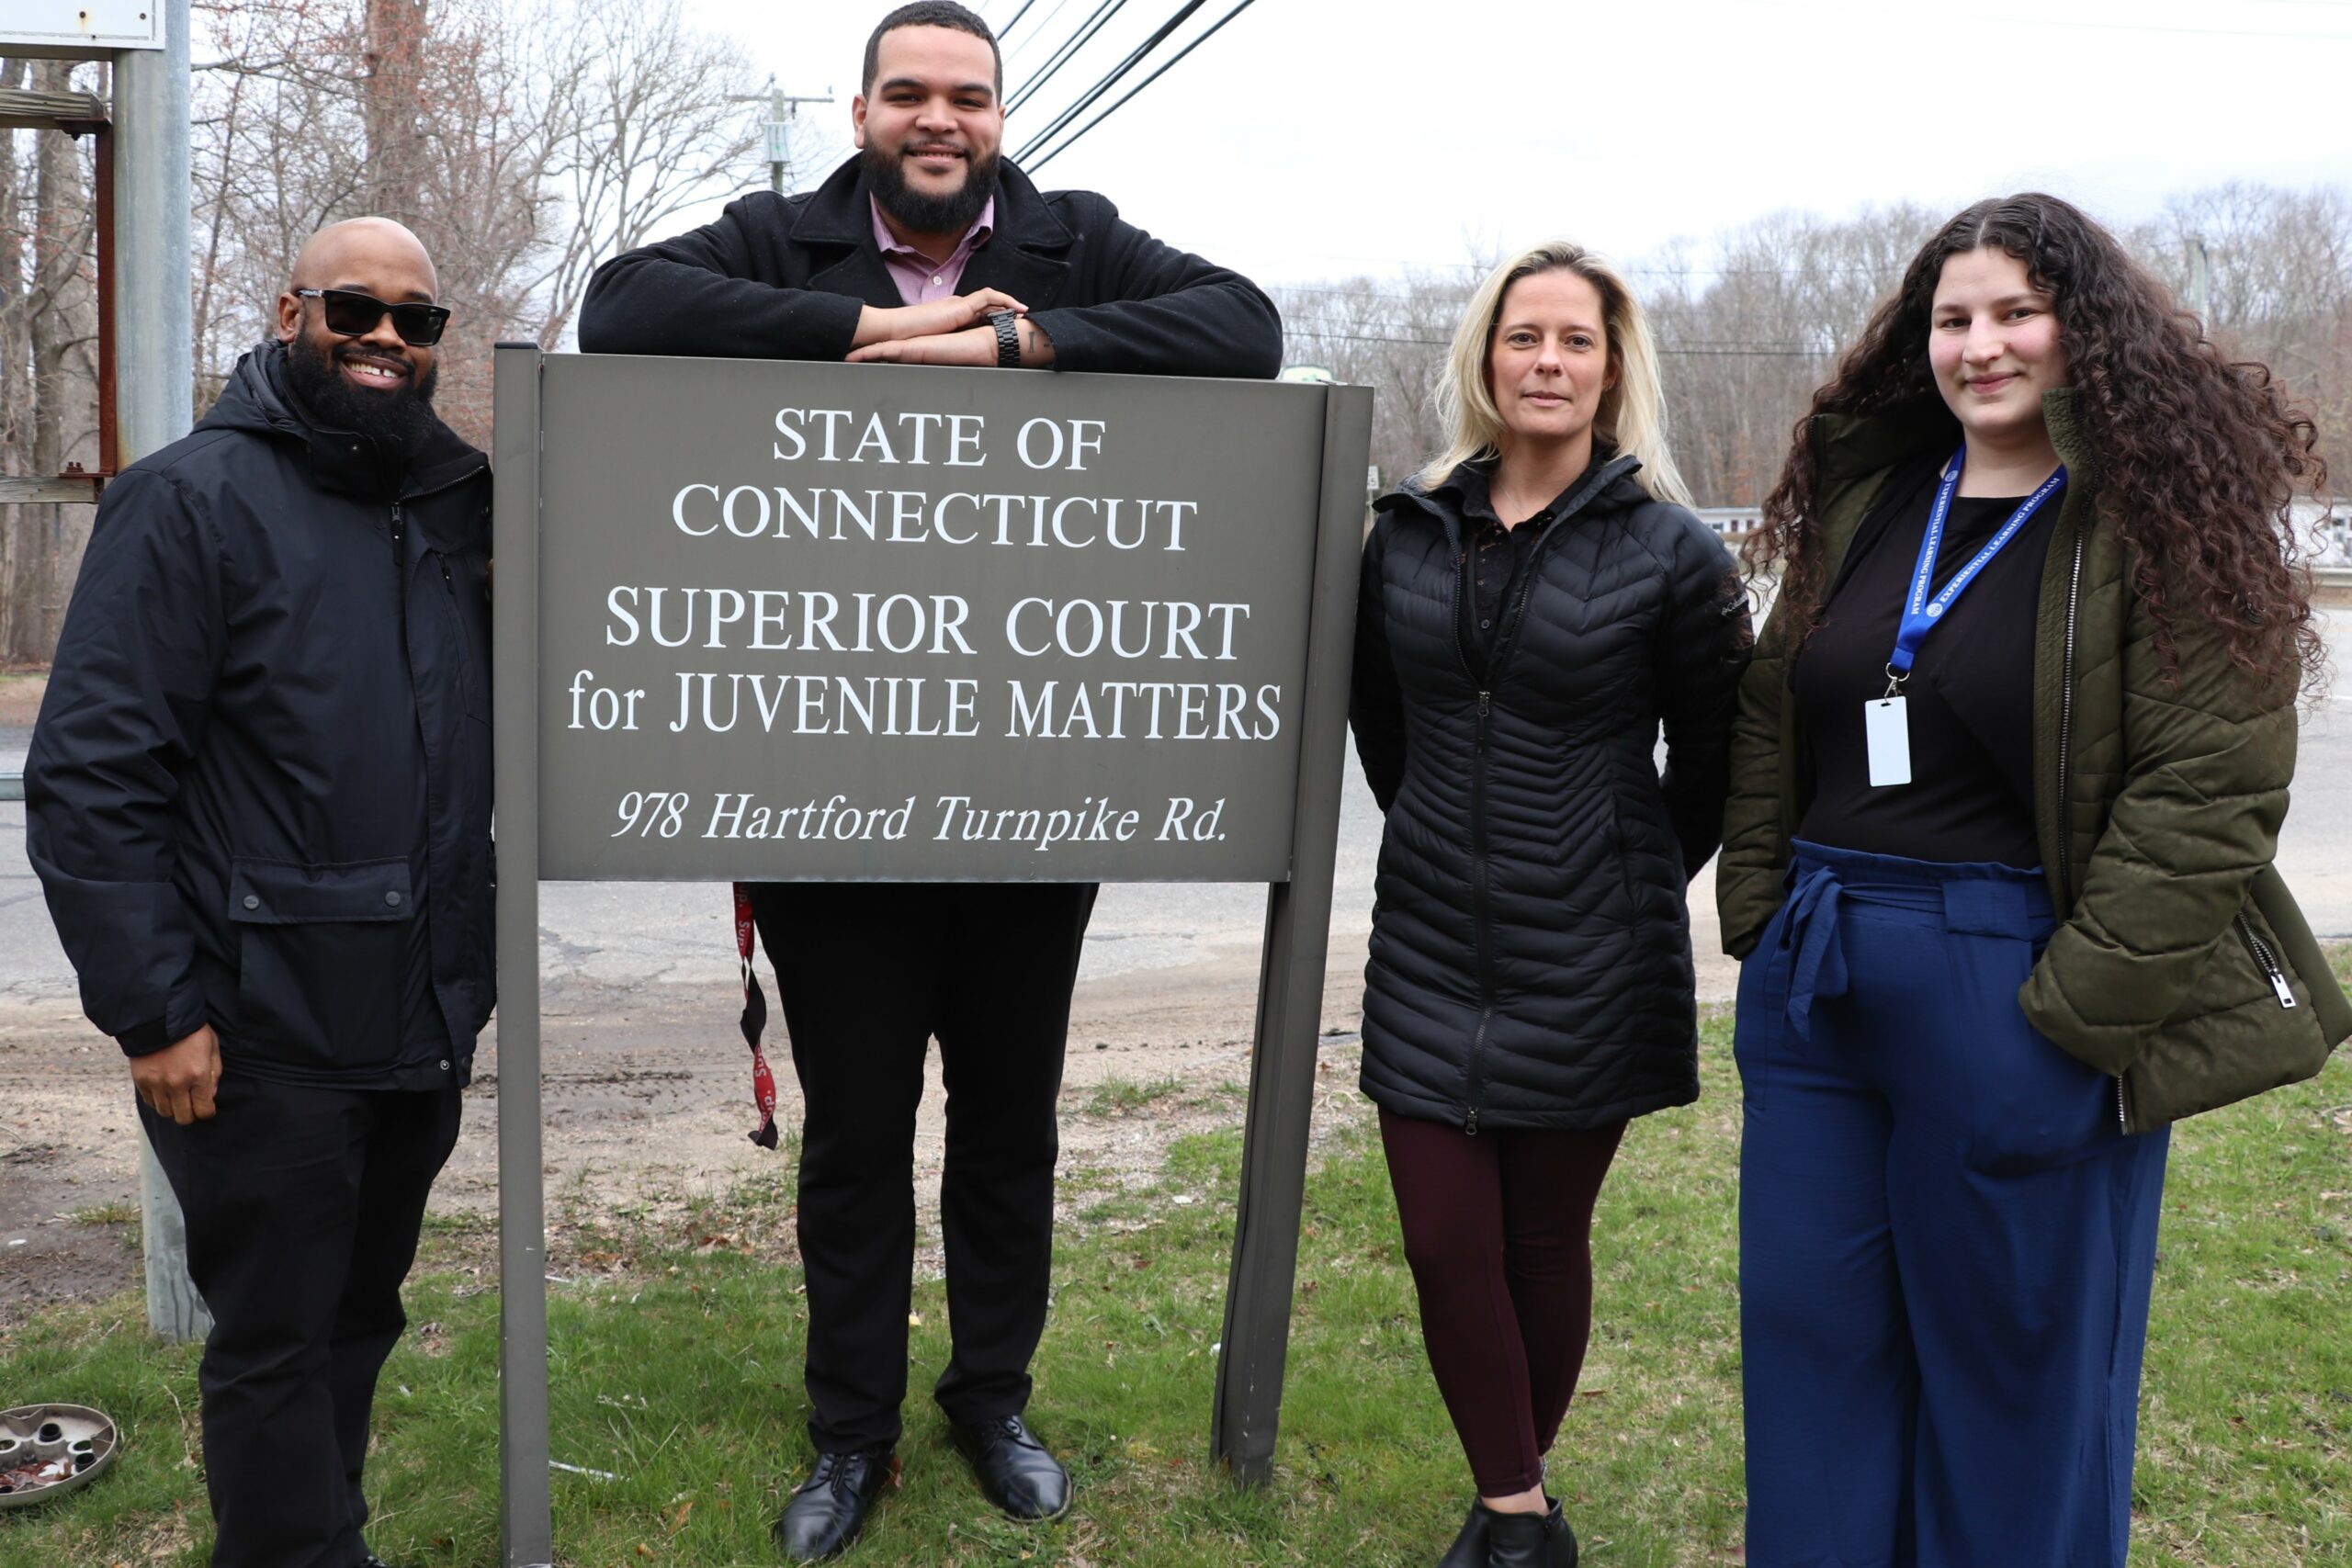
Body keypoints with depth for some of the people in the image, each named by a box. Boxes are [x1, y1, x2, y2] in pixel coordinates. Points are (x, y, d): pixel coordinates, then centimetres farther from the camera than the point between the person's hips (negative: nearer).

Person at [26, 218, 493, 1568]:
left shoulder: (458, 503, 9)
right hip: (265, 1035, -6)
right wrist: (155, 1011, -16)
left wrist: (473, 970, 12)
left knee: (361, 1315, 19)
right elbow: (90, 776, -13)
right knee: (278, 1342, 5)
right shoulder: (194, 497, -9)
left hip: (427, 1026, 6)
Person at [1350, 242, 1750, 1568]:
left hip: (1586, 961, -3)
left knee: (1545, 1241, 9)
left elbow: (1717, 757, 1)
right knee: (1446, 1243, 2)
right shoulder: (1410, 529, 4)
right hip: (1432, 948, 3)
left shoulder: (1668, 550, -7)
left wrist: (1639, 882, 7)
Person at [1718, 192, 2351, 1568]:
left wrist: (2080, 1004, -18)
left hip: (2016, 986, -5)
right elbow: (1770, 721, 16)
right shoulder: (1864, 503, 10)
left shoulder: (2167, 517, -7)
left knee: (2016, 1359, 9)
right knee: (1813, 1340, 14)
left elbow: (2213, 782, -14)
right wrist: (1761, 917, 5)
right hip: (1817, 978, 6)